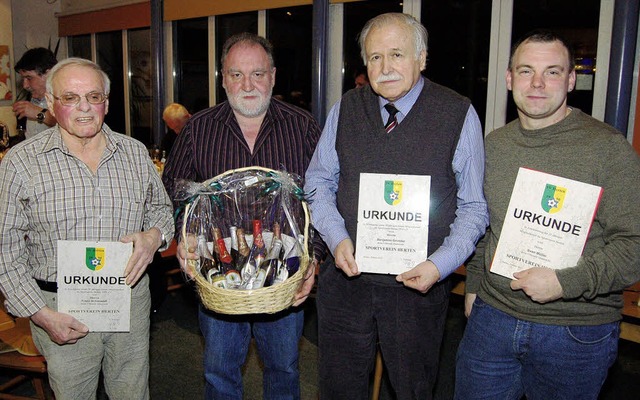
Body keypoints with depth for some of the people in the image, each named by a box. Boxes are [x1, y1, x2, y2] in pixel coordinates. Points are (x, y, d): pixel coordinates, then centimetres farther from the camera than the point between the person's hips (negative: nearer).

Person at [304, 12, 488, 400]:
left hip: (418, 285, -2)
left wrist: (441, 264, -15)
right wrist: (337, 237, -8)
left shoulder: (459, 115, -7)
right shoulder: (346, 109, 2)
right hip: (345, 277, 3)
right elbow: (319, 182, 8)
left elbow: (474, 206, -3)